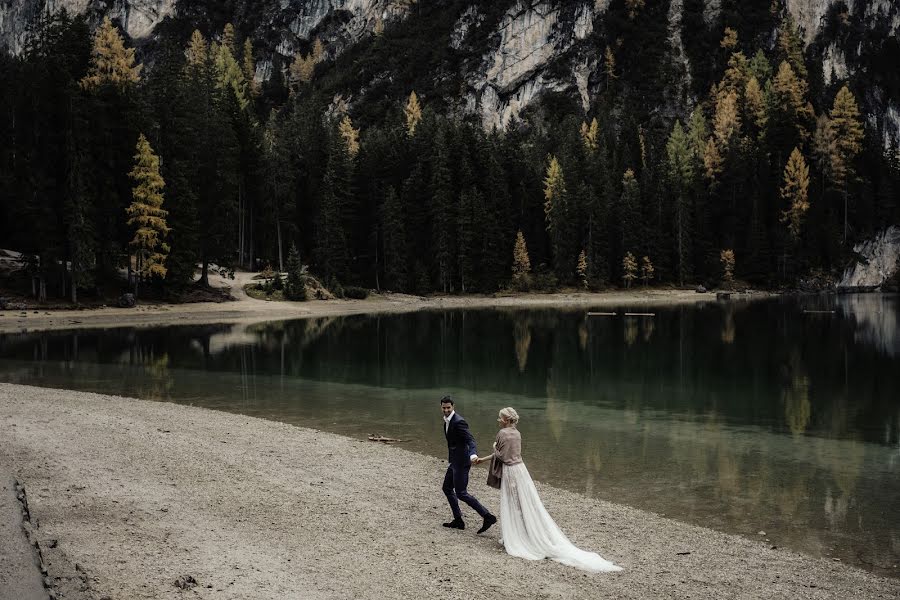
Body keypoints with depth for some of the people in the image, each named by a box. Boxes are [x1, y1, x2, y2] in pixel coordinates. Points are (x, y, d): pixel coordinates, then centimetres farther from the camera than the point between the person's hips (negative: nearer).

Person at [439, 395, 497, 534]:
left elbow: (471, 440, -28)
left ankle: (487, 517, -6)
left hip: (461, 462, -10)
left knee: (461, 493, -7)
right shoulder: (447, 420, 10)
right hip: (454, 462, 10)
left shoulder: (458, 422, -20)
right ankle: (458, 520, 22)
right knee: (447, 488, 15)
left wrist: (473, 455, -45)